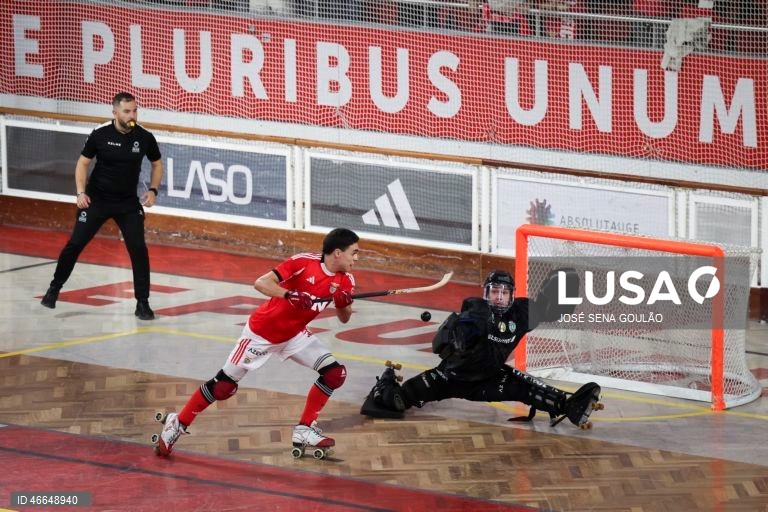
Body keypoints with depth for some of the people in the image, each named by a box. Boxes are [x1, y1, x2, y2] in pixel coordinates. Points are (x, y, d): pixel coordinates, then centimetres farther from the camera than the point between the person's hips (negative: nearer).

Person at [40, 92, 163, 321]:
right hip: (97, 199, -1)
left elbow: (157, 164, 8)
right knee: (75, 244, 0)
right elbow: (83, 163, -2)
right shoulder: (100, 134, -14)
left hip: (128, 202, 1)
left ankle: (142, 302, 0)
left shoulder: (144, 137, -9)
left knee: (138, 248, -10)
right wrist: (81, 192, -12)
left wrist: (153, 190, -6)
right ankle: (54, 289, 20)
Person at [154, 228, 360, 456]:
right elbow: (261, 283, -30)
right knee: (224, 385, -4)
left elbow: (344, 319, 5)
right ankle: (177, 424, 14)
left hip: (294, 334, 6)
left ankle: (305, 429, 2)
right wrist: (289, 294, -45)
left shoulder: (345, 281, -7)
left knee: (335, 373, -9)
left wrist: (345, 304, -17)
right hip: (262, 332, -6)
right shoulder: (304, 262, -25)